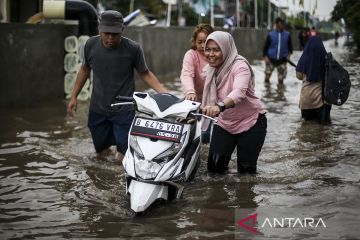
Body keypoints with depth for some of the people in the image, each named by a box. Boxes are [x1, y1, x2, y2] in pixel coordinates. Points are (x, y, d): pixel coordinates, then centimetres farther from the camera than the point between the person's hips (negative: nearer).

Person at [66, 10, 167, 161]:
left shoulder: (133, 49, -16)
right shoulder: (91, 45, -8)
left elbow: (145, 73, -3)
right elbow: (84, 69, 9)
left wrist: (165, 93, -14)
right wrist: (74, 96, 10)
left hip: (124, 110, -3)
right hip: (97, 109, 3)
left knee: (123, 158, -6)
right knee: (101, 151, 16)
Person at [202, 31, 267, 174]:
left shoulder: (240, 66, -22)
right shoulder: (210, 69, 2)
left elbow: (239, 92, -42)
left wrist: (220, 106, -59)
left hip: (251, 122, -5)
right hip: (224, 123, 6)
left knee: (246, 169, 0)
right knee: (214, 167, -2)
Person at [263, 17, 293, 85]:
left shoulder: (287, 34, 3)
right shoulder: (271, 34, -1)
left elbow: (290, 45, 11)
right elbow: (266, 46, 2)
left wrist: (289, 53, -6)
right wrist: (265, 56, -8)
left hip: (282, 59, 1)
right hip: (271, 59, -1)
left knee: (281, 78, 6)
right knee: (267, 75, 3)